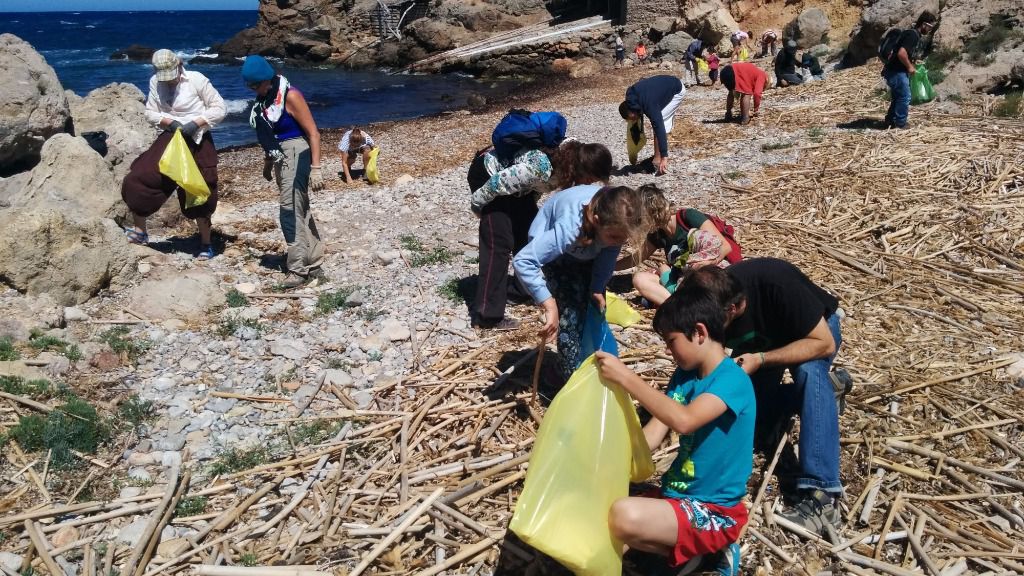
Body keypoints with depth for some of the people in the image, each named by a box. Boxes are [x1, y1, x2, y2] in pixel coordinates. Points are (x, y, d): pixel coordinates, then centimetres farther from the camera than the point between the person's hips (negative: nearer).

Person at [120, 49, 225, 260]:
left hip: (197, 142, -4)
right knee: (137, 181, -5)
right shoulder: (155, 82, 1)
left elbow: (220, 108, -9)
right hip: (170, 139, 5)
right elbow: (150, 112, 10)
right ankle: (139, 231, 14)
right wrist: (168, 121, -11)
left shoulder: (196, 80, -12)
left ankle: (206, 244, 15)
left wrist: (196, 123, -21)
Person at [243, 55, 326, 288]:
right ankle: (314, 266, 21)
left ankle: (299, 269, -3)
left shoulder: (290, 96, -15)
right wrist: (268, 162, 24)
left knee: (291, 213, -10)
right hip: (280, 159, 9)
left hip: (296, 157, -9)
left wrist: (315, 168, -20)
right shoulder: (263, 99, 7)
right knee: (301, 211, 13)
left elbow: (313, 132, -16)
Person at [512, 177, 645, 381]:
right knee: (571, 314, -14)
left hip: (587, 249, 5)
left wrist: (598, 287, -18)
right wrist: (549, 305, -50)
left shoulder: (616, 220, -33)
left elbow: (610, 251, -12)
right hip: (554, 248, -5)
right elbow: (522, 261, -50)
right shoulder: (568, 228, -48)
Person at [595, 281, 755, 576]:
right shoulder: (684, 375, 6)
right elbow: (653, 433, 2)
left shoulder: (732, 380, -19)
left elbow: (683, 421, -36)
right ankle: (687, 547, 5)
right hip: (678, 495, 9)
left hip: (715, 512, -9)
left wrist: (626, 378, -34)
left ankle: (694, 551, -4)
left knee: (624, 517, -32)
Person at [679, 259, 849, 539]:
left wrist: (761, 360, -41)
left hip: (815, 330, -4)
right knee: (762, 434, -2)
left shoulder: (776, 283, -42)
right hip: (758, 343, 5)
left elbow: (824, 343, -33)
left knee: (809, 372, -38)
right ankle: (824, 386, 20)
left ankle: (822, 494, -38)